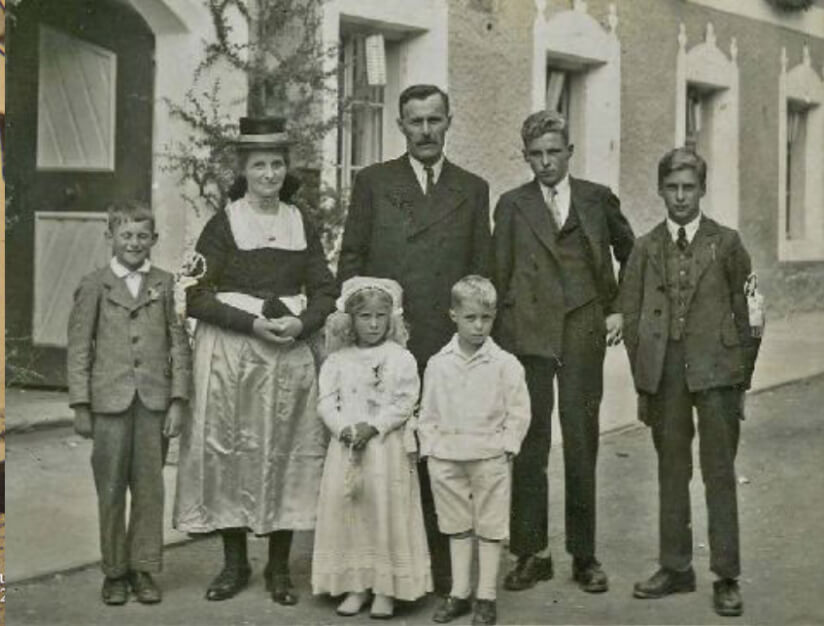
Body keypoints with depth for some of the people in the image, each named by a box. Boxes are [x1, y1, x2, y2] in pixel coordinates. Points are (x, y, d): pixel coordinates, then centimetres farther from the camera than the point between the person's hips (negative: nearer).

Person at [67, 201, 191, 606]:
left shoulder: (166, 284, 6)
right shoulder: (94, 286, 4)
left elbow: (179, 345, 5)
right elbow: (78, 349, 3)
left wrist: (178, 400, -2)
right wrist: (81, 405, -2)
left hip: (154, 401, 1)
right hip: (109, 402, -1)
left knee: (150, 489, 5)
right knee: (111, 490, 5)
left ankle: (145, 569, 16)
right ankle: (114, 571, 17)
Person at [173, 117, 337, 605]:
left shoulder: (302, 225, 9)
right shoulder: (223, 225, 0)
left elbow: (325, 290, 9)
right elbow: (197, 296, -5)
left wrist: (301, 324, -10)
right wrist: (252, 322, -15)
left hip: (290, 352, 2)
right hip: (229, 351, -2)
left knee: (287, 450, 2)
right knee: (230, 449, 0)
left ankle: (280, 566, 13)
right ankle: (235, 562, 14)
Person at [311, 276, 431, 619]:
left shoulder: (400, 358, -1)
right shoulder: (338, 360, 8)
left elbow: (405, 403, -7)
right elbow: (326, 400, 3)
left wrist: (373, 426, -16)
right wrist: (343, 428, -14)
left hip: (386, 445, -3)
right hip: (346, 444, 3)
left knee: (385, 509, -4)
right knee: (344, 507, 2)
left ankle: (386, 589, 6)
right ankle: (356, 584, 14)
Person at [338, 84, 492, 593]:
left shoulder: (473, 189, 14)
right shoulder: (373, 182, 10)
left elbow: (482, 270, 13)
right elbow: (351, 259, 8)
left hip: (448, 346, 1)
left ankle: (441, 565, 12)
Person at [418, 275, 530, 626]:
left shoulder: (505, 364, -5)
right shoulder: (438, 364, 2)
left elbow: (518, 412, -2)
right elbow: (427, 413, 8)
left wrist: (506, 446, -9)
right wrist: (430, 447, 1)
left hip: (490, 457, -2)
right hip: (446, 458, 3)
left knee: (490, 528, 5)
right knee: (457, 526, 13)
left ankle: (486, 597, 15)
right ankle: (459, 593, 24)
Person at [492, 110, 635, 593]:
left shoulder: (598, 200, 9)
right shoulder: (512, 205, 8)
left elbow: (631, 254, 20)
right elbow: (500, 274, 8)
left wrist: (619, 309, 12)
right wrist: (497, 333, 1)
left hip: (583, 335, 0)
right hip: (528, 334, 0)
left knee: (582, 446, 4)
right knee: (528, 448, 1)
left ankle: (585, 555, 15)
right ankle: (531, 554, 10)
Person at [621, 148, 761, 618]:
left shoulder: (727, 243, 3)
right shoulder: (646, 248, 8)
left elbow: (747, 313, 4)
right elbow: (631, 315, 9)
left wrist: (742, 377, 1)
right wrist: (644, 377, 3)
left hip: (715, 370, -2)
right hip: (664, 375, 2)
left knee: (720, 473, 0)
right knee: (671, 472, 10)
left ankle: (727, 577, 8)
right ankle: (676, 568, 21)